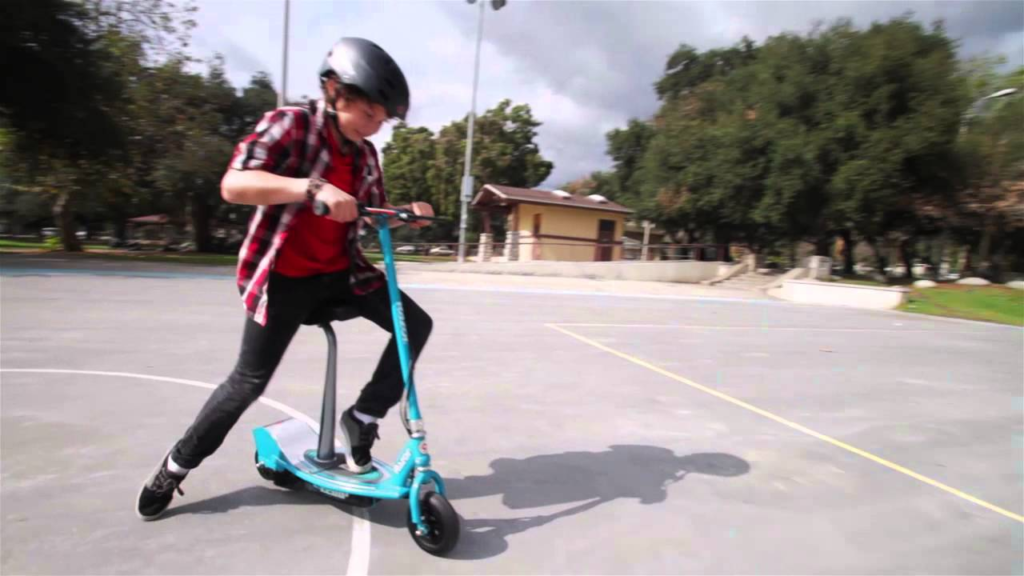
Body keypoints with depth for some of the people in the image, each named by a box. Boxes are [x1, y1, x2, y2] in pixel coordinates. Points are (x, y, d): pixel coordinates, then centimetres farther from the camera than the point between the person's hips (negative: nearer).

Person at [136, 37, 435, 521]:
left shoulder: (364, 155, 5)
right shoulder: (290, 124, -13)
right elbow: (233, 185, -27)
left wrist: (406, 214, -8)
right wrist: (314, 187, -38)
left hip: (341, 272, 6)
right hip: (284, 277, -5)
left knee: (417, 325, -5)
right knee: (249, 381, 0)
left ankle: (362, 418, 6)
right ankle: (176, 465, 27)